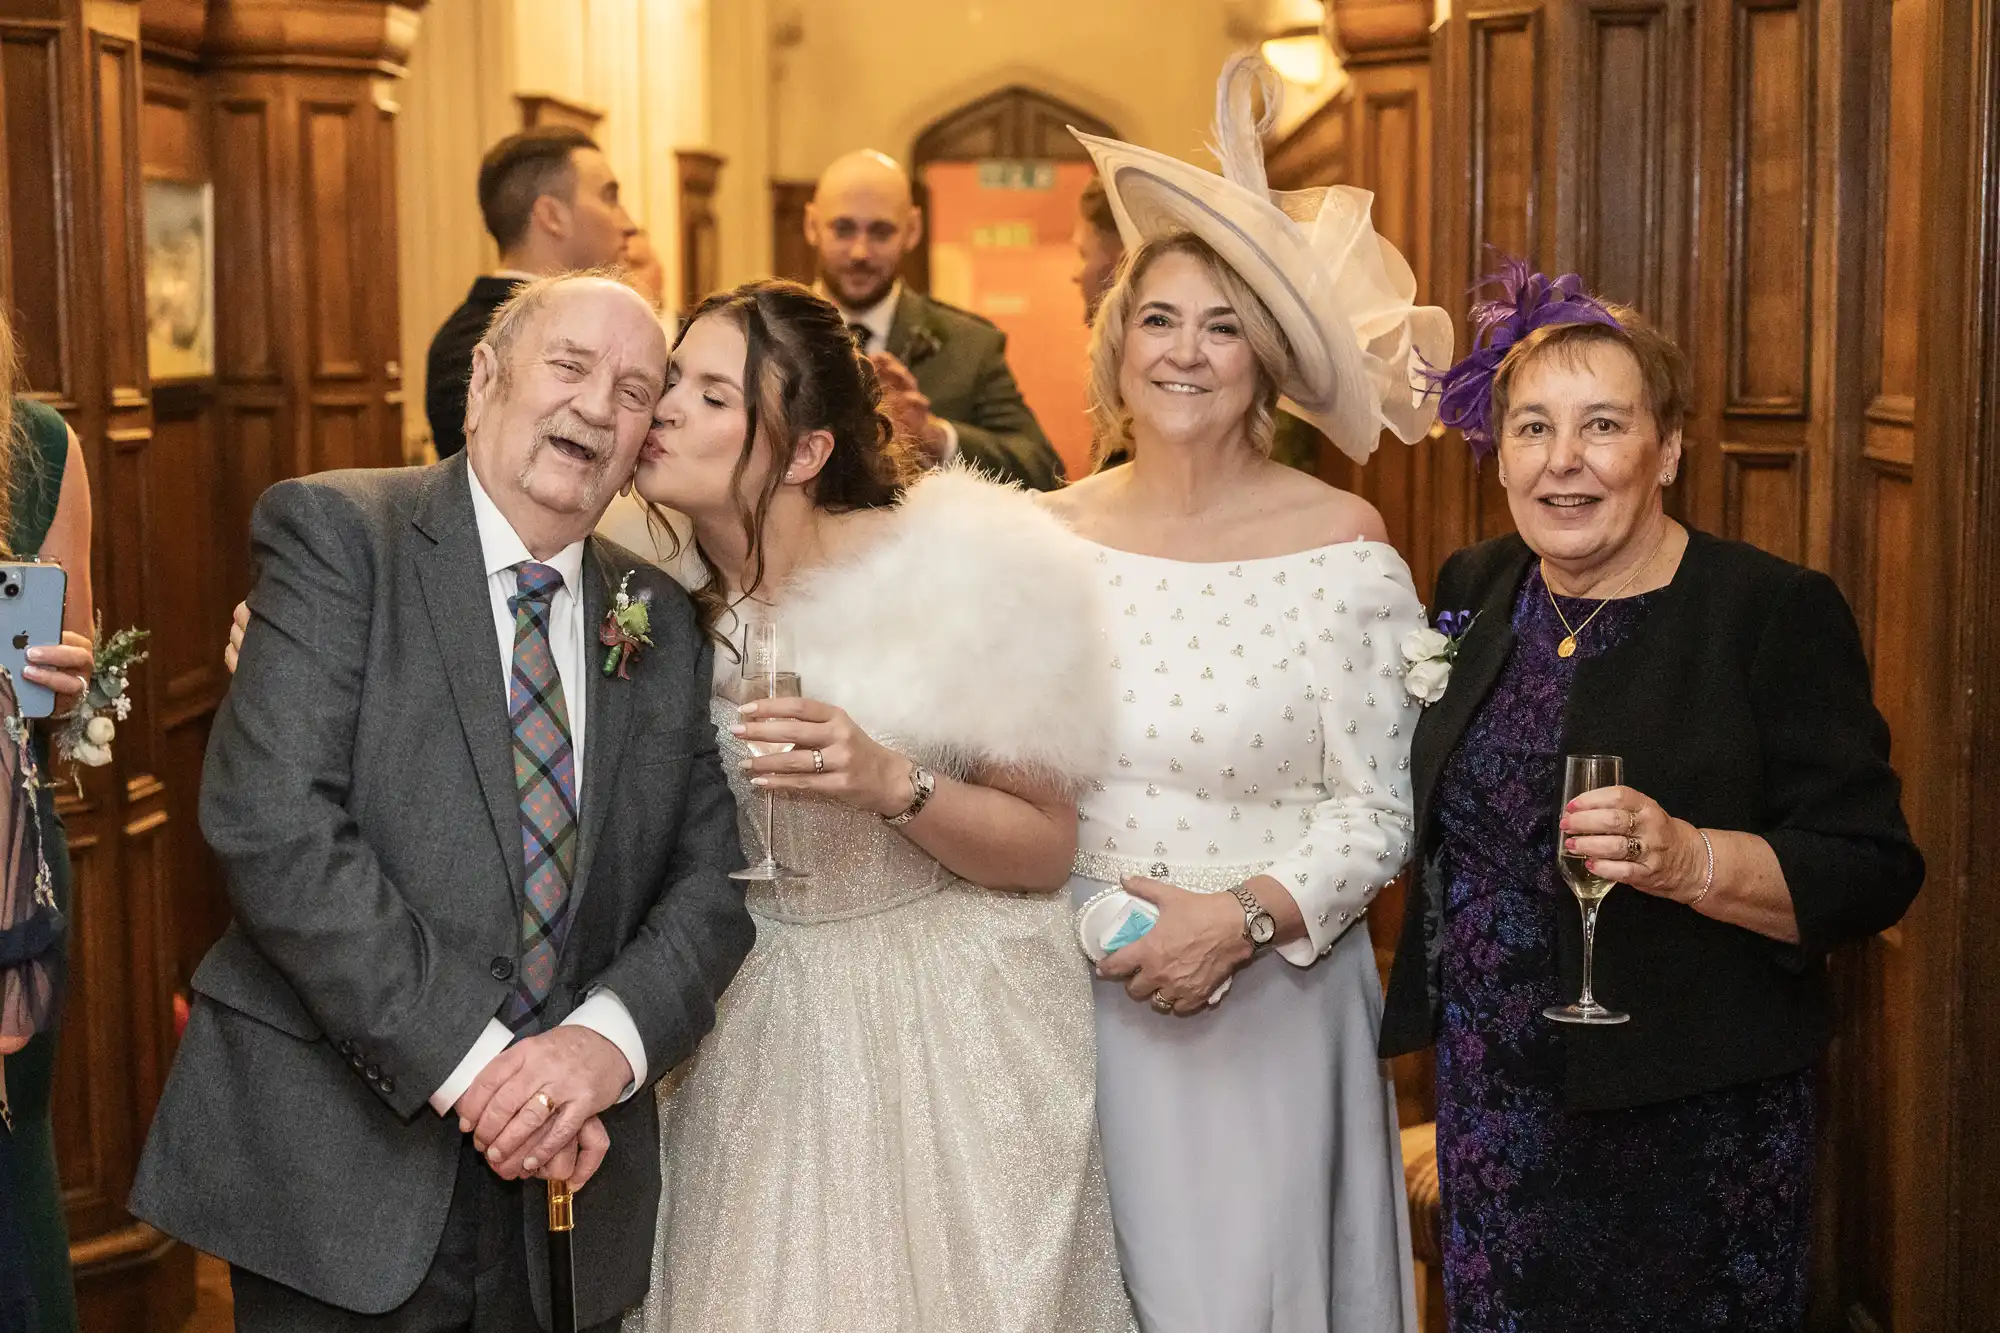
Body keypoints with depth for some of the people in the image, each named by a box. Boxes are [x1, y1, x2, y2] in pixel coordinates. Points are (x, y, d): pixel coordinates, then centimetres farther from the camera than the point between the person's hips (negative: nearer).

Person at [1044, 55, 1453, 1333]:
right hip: (1084, 992, 3)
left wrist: (1241, 917, -20)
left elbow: (1375, 811, -7)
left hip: (1272, 999, -2)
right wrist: (1094, 925, -8)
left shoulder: (1344, 549, -8)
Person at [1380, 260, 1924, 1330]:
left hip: (1692, 1121, -4)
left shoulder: (1778, 612, -10)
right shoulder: (1473, 591, 6)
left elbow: (1871, 872, -14)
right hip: (1496, 1110, 5)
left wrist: (1690, 859, -29)